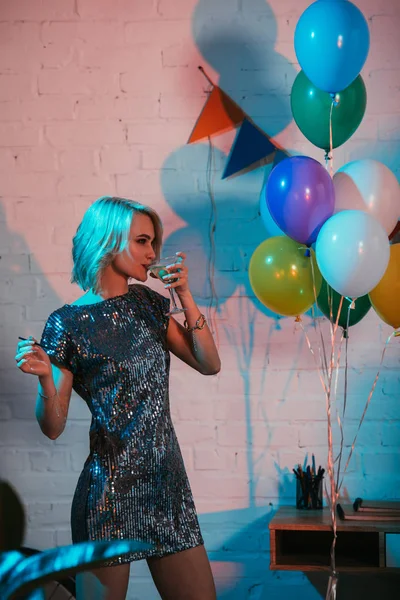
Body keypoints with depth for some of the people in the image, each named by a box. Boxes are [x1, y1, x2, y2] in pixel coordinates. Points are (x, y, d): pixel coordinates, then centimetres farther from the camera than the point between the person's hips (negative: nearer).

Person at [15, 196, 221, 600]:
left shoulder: (148, 303, 9)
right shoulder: (68, 324, -7)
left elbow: (209, 365, 6)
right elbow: (53, 427, -5)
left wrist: (184, 296, -1)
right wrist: (45, 379, -25)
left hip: (168, 480, 5)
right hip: (110, 488, -5)